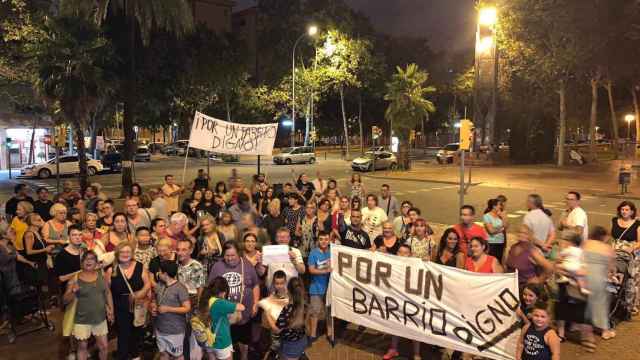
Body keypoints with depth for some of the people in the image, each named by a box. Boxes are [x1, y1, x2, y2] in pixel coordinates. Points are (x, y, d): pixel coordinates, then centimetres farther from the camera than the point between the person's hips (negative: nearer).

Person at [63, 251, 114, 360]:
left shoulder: (101, 275, 0)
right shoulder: (75, 279, -10)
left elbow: (108, 293, 8)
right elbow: (65, 300, -9)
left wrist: (111, 310, 5)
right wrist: (73, 291, -27)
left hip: (100, 318, 3)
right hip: (82, 320, -3)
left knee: (104, 346, 12)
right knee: (82, 347, 11)